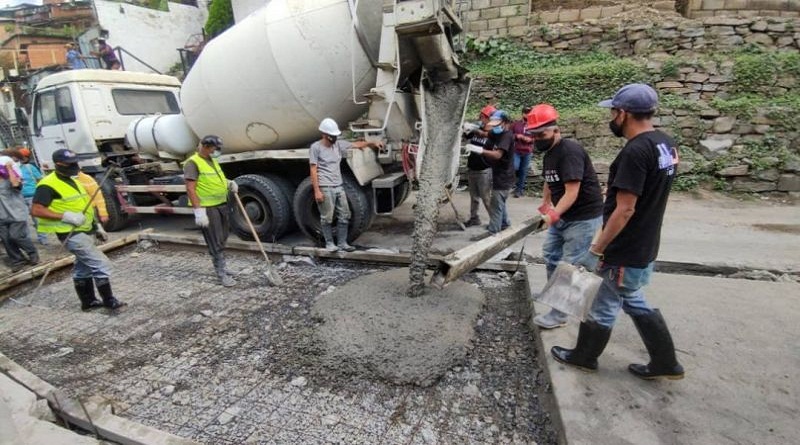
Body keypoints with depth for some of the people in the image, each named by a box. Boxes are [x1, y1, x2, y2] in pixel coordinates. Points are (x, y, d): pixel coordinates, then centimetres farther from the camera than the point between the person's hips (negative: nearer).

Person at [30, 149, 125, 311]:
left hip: (86, 231, 9)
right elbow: (36, 210, -20)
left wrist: (97, 226, 19)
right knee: (101, 265, -12)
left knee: (83, 268, 17)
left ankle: (88, 302, 27)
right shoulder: (48, 185, -14)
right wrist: (66, 216, -26)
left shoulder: (72, 181, 15)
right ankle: (109, 300, -2)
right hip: (73, 234, -9)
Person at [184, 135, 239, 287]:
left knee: (222, 239, 18)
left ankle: (222, 267, 32)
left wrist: (229, 183, 7)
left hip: (223, 204, 9)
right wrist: (199, 211, -25)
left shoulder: (213, 161, 15)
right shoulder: (192, 163, -13)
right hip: (207, 208, -9)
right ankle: (222, 274, 5)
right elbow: (190, 189, -19)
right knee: (215, 243, -3)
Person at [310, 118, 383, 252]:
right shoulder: (316, 147, -7)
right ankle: (329, 243, 17)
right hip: (325, 188, -6)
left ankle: (342, 243, 20)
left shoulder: (339, 144, 9)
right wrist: (317, 191, -14)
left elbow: (356, 144, 16)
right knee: (327, 218, 2)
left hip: (339, 187, 6)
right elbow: (313, 171, -9)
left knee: (344, 216, 9)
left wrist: (372, 143, 5)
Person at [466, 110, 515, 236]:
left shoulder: (507, 135, -21)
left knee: (495, 206, -7)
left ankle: (493, 234, -2)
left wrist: (481, 150, -45)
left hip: (503, 178, -10)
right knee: (499, 204, 25)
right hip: (499, 176, 10)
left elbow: (498, 154, -33)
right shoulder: (496, 134, 12)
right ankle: (504, 224, 43)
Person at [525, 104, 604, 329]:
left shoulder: (570, 152, -23)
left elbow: (572, 192, -30)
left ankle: (559, 313, 5)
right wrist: (545, 203, 4)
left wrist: (554, 214, -39)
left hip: (583, 217, -10)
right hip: (562, 215, 10)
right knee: (550, 253, 20)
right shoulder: (548, 152, 7)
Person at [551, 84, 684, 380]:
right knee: (633, 302, 24)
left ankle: (584, 356, 31)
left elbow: (624, 210, -26)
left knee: (602, 309, 10)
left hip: (626, 253, -9)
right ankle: (665, 363, 34)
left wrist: (595, 251, -20)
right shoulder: (666, 144, 5)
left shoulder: (635, 151, -25)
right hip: (644, 248, 9)